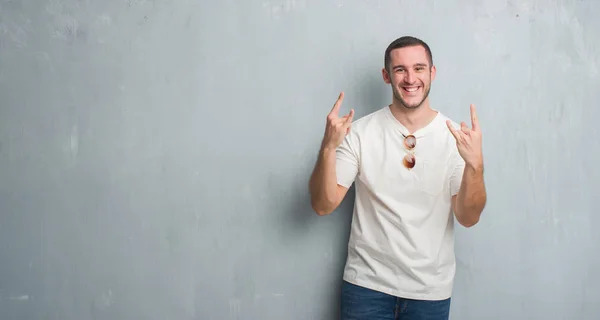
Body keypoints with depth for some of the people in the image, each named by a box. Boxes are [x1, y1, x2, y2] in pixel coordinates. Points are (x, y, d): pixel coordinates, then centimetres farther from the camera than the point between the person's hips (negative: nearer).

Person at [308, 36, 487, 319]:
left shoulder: (457, 136, -5)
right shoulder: (361, 132, -7)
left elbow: (468, 218, -9)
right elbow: (323, 206, -9)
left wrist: (475, 163, -26)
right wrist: (328, 148, -24)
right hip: (367, 283, -1)